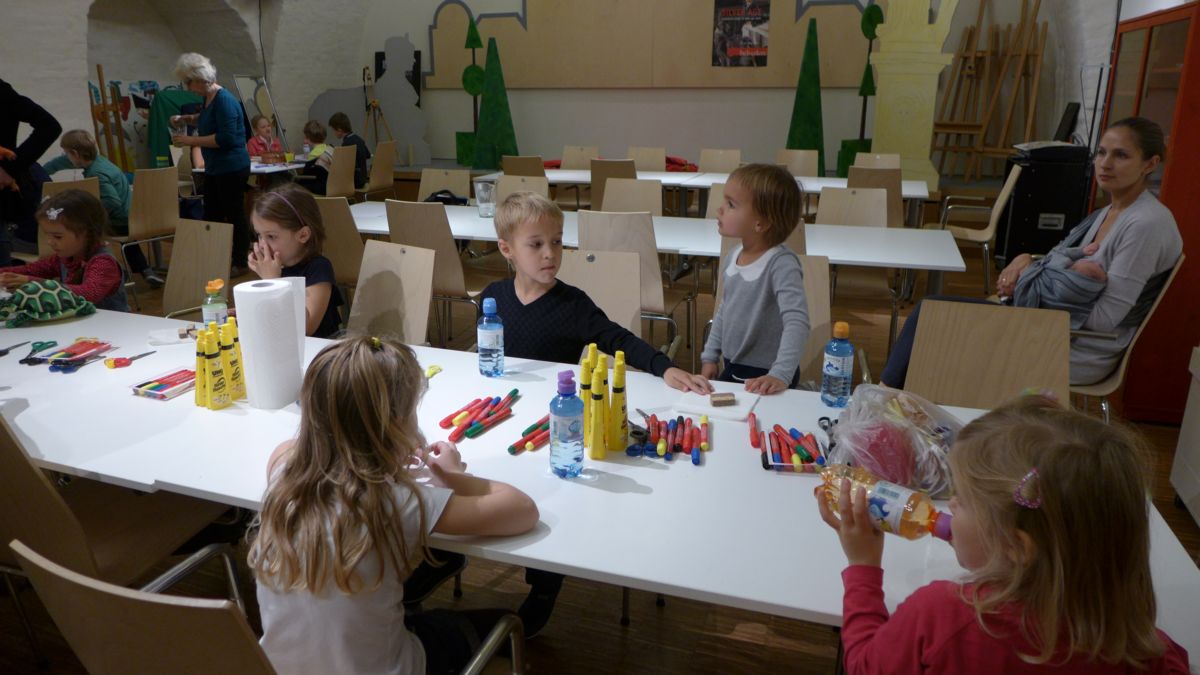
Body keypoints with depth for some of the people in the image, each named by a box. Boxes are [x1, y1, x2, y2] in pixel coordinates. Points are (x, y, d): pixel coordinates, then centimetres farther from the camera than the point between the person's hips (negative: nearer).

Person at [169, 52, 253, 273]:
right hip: (214, 168, 10)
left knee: (234, 215, 0)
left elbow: (225, 138, -24)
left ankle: (240, 263, 10)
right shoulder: (209, 97, 9)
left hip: (232, 168, -10)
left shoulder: (224, 101, -19)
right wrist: (185, 119, 13)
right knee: (211, 215, 13)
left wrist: (191, 141, -18)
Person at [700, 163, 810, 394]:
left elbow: (797, 322, -31)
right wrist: (710, 356, 11)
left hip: (766, 379, -7)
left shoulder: (781, 264, -22)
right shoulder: (734, 256, 0)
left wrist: (781, 375, -39)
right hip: (731, 369, 7)